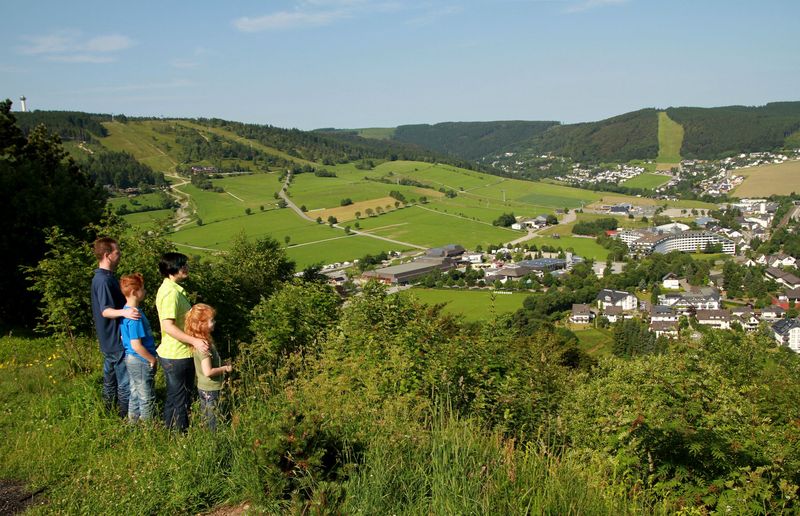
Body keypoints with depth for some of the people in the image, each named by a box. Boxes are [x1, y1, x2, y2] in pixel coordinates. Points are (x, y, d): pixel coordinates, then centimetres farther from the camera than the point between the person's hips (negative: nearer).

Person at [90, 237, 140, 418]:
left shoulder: (102, 277, 12)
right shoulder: (104, 280, -20)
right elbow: (106, 311, -28)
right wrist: (123, 312, -46)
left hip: (109, 340, 11)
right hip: (117, 340, -11)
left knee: (110, 381, 18)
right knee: (126, 383, -4)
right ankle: (126, 419, 3)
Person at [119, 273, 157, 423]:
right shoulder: (135, 316, -25)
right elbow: (136, 346, -26)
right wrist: (152, 359, -13)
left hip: (131, 359, 9)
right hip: (141, 361, -9)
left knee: (135, 395, 20)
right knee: (147, 399, 5)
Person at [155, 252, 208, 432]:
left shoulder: (170, 288, 10)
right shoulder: (171, 292, -22)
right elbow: (168, 326, -29)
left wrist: (194, 340, 23)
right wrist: (194, 341, -31)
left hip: (172, 355, 10)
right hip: (178, 356, -10)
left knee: (174, 397, 20)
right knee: (181, 400, 3)